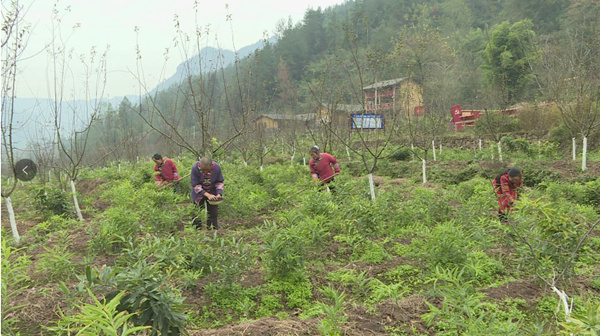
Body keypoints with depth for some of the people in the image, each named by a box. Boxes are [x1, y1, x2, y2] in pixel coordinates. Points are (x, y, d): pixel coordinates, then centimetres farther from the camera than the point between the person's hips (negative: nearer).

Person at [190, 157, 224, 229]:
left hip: (212, 193, 1)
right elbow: (195, 185, -24)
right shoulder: (195, 168, -27)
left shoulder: (217, 167, -21)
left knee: (213, 214, 0)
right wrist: (207, 195, -33)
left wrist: (219, 194, -22)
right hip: (199, 193, -1)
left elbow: (220, 182, -6)